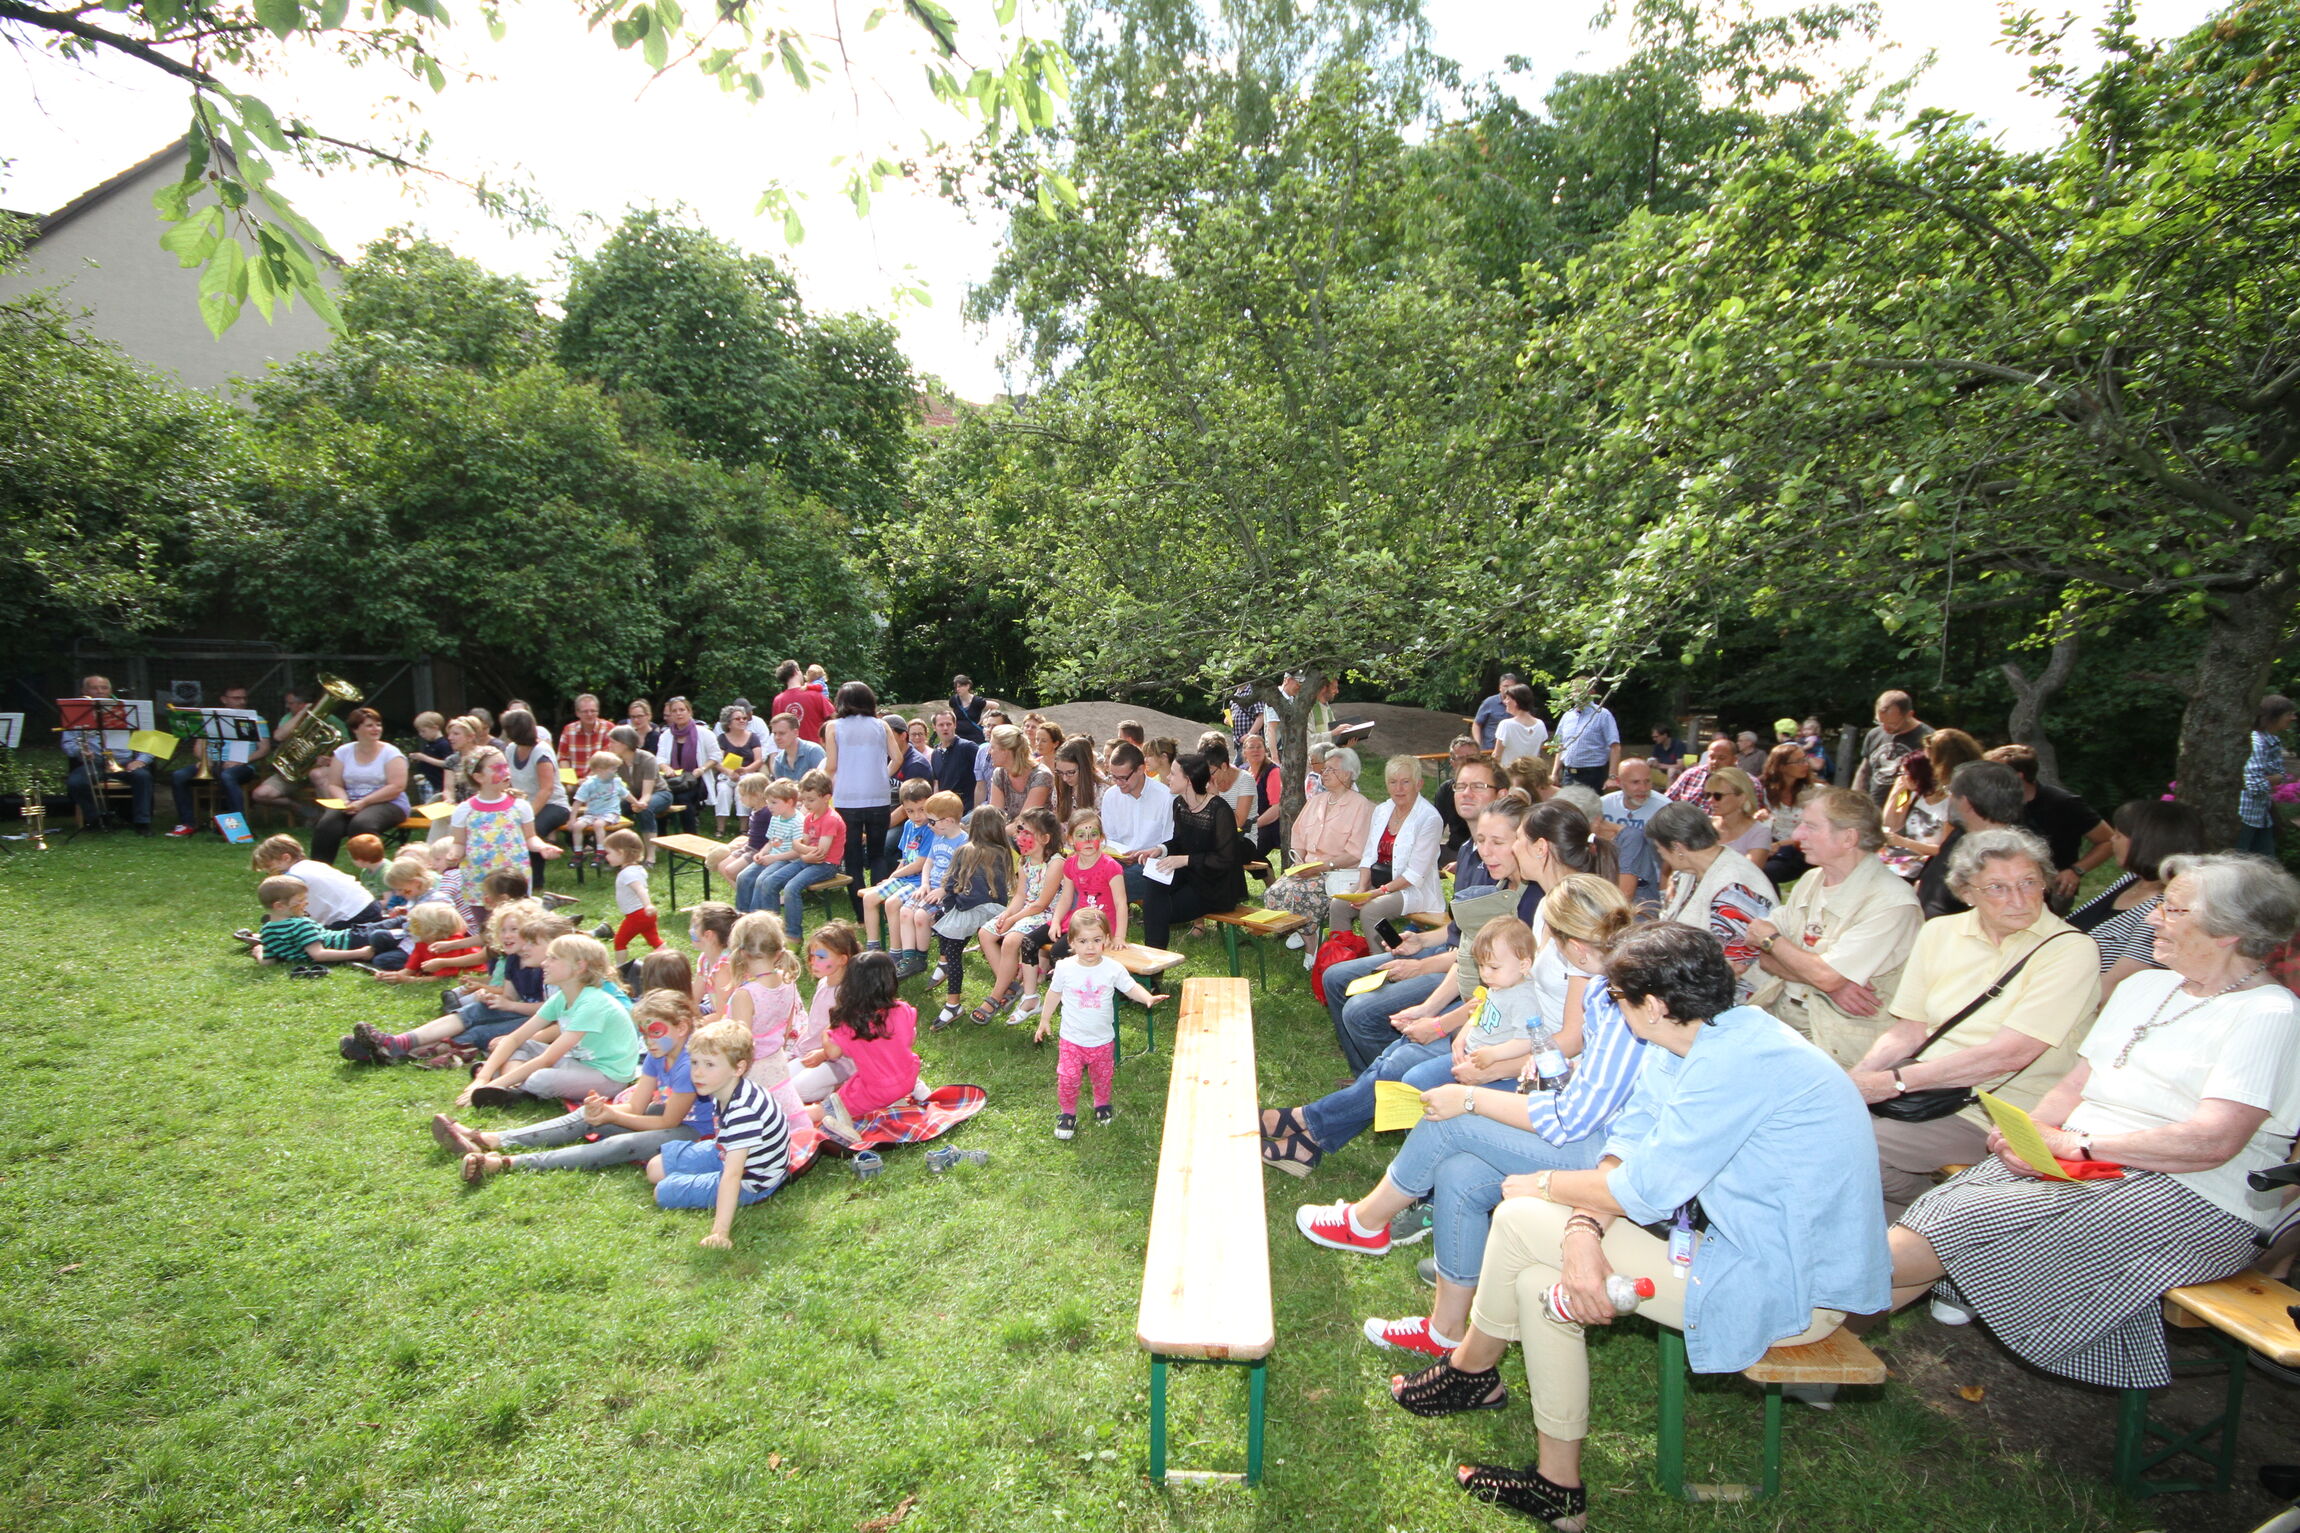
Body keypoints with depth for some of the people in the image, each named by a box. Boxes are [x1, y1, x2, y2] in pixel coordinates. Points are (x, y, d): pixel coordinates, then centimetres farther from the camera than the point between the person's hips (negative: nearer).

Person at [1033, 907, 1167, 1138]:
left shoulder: (1113, 968, -12)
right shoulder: (1064, 968, -12)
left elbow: (1131, 988, -4)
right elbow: (1054, 994, 2)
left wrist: (1148, 998, -24)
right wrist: (1044, 1021, 10)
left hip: (1103, 1039, 1)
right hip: (1072, 1039, -1)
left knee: (1103, 1077, 17)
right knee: (1068, 1079, -3)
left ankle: (1102, 1105, 45)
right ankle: (1067, 1113, 22)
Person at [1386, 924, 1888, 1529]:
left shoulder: (1733, 1061, -27)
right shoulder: (1700, 1043, 4)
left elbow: (1644, 1191, -22)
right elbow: (1627, 1146, 0)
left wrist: (1542, 1185, -6)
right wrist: (1584, 1230, -17)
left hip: (1789, 1291, -9)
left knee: (1520, 1220, -10)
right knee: (1541, 1280, 4)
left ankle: (1472, 1369, 13)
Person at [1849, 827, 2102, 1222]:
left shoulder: (2071, 951, -8)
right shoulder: (1940, 932, 9)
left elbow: (2009, 1054, -17)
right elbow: (1908, 1030, 8)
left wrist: (1895, 1082, -20)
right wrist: (1853, 1080, -11)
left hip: (1995, 1106, -6)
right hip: (1923, 1083, 6)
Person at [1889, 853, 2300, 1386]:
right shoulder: (2145, 986, 18)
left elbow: (2212, 1141, -18)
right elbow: (2073, 1087, 15)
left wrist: (2078, 1144, -17)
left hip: (2188, 1200, -7)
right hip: (2087, 1168, 7)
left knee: (1968, 1223, -26)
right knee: (1943, 1204, -20)